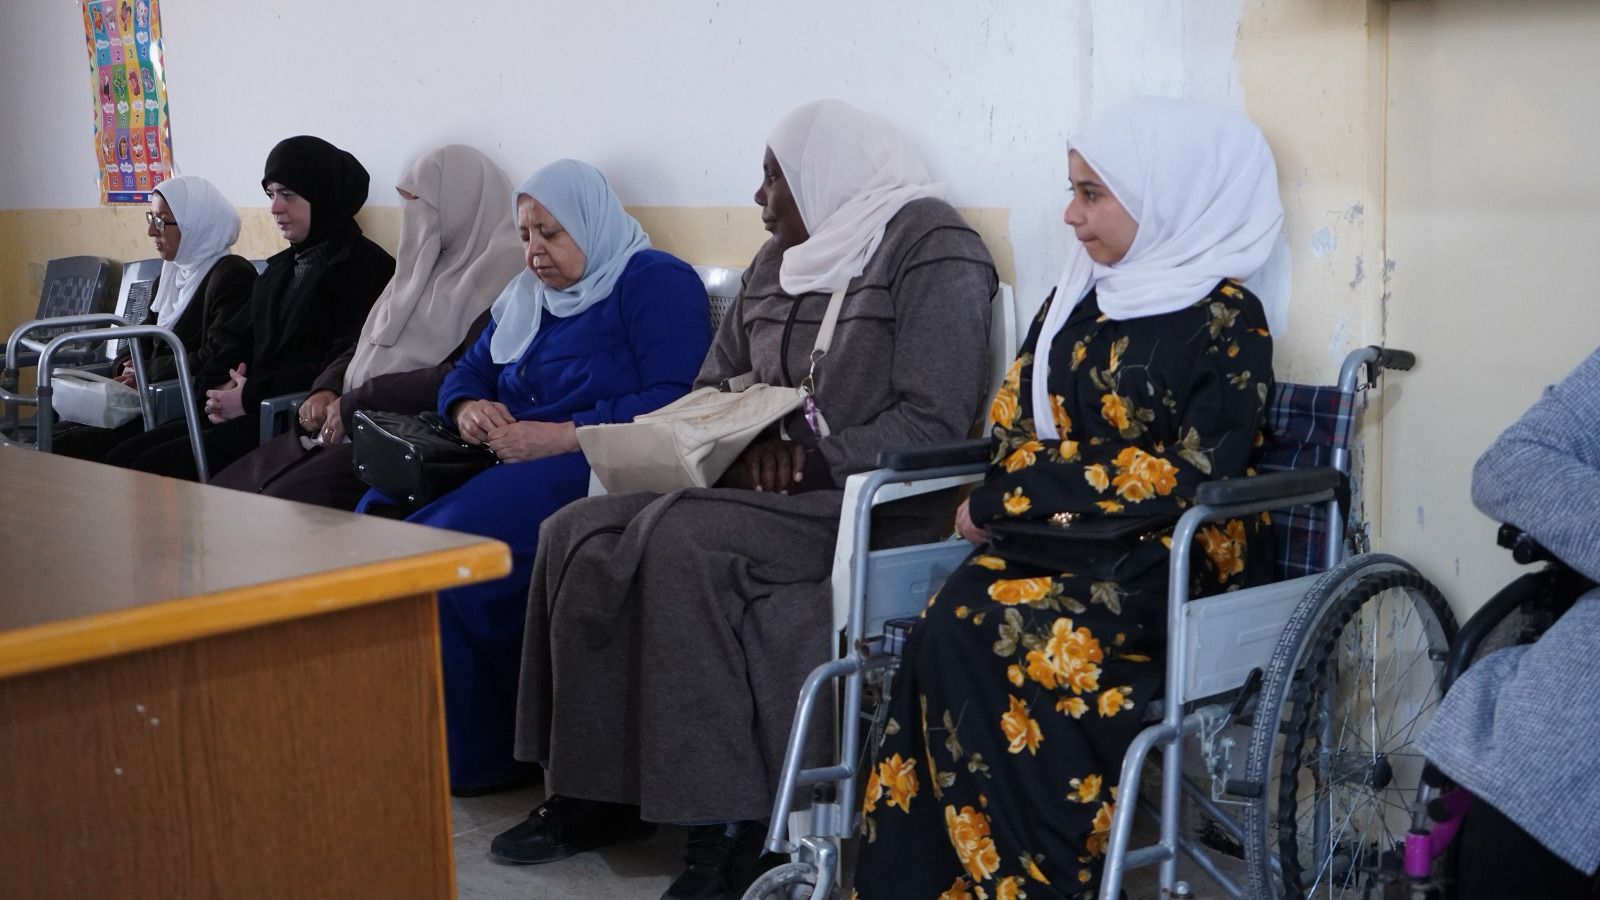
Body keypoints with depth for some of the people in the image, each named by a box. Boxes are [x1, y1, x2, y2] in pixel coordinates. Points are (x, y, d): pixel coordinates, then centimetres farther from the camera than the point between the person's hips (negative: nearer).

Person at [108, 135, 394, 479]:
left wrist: (251, 395, -15)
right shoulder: (282, 266, 22)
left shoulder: (364, 266, -8)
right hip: (253, 412, 9)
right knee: (122, 458, -6)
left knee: (155, 467, -20)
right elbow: (237, 335, 22)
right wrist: (219, 387, -1)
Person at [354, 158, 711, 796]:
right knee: (383, 509, -15)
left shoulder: (656, 282, -1)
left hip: (599, 467, -8)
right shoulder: (526, 296, 25)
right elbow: (465, 375, 28)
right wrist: (468, 409, 2)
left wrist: (562, 437, -18)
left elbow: (676, 401, -14)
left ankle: (476, 753, -16)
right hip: (510, 465, 8)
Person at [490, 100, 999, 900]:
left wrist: (810, 461, -24)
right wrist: (748, 441, -5)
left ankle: (726, 818, -24)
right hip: (770, 495, 8)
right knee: (581, 535, -11)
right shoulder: (777, 262, 18)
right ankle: (597, 788, -6)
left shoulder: (933, 252, -8)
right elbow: (713, 389, 18)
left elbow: (931, 426, -17)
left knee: (684, 543, -32)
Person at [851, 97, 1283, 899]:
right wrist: (1005, 501, -9)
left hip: (1164, 564, -5)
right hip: (1047, 540, 6)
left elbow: (1193, 474, -15)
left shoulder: (1226, 320, -5)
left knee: (969, 636, -31)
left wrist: (1013, 496, -15)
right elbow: (1011, 420, 15)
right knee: (954, 632, -27)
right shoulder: (1080, 296, 15)